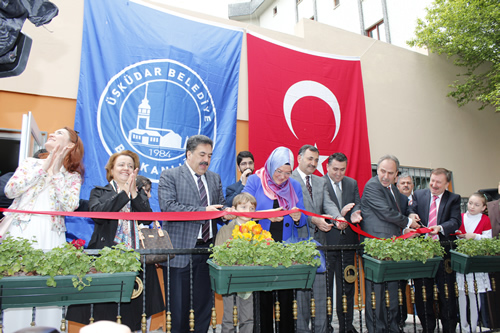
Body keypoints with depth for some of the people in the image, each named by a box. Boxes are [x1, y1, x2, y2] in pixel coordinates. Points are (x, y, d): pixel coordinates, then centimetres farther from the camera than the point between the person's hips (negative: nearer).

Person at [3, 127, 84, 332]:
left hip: (50, 238, 0)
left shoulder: (73, 177, 8)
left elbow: (70, 206, -9)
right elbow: (10, 190, -3)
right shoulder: (31, 163, 12)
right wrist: (43, 168, -3)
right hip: (21, 234, 1)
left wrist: (55, 173, -6)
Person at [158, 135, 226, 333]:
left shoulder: (215, 178, 16)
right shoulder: (169, 176, -2)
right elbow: (168, 207, -16)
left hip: (207, 249, 5)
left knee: (204, 304, 11)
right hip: (180, 250, -5)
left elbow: (221, 207, 17)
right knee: (179, 307, 5)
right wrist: (203, 211, -21)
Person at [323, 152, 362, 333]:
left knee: (347, 285, 14)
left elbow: (357, 204, 3)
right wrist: (338, 216, -28)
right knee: (325, 285, 5)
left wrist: (355, 214, -20)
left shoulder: (352, 183, 11)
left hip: (348, 240, 5)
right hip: (326, 241, -5)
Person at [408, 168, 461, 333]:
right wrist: (411, 214, -19)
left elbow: (455, 221, -7)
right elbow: (411, 209, 5)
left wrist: (440, 228, -26)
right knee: (422, 292, 8)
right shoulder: (419, 194, 10)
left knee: (447, 293, 6)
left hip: (443, 250, -1)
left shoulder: (454, 199, 5)